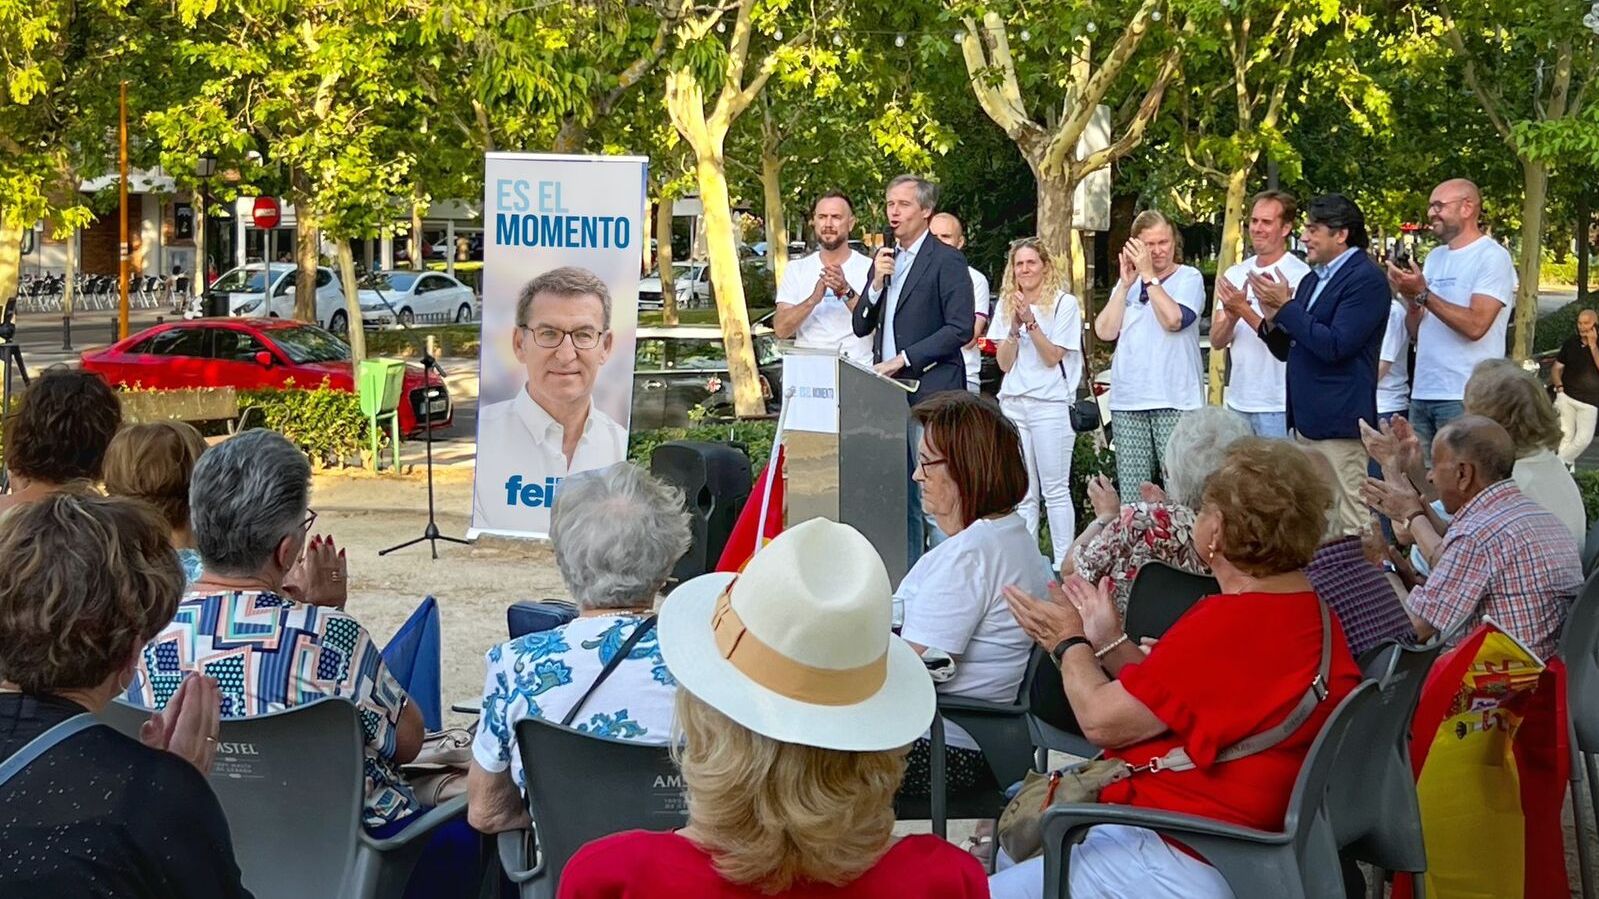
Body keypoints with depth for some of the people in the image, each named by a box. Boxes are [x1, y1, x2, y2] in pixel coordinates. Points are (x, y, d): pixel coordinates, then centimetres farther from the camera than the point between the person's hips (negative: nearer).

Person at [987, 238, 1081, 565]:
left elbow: (1054, 356, -8)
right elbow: (1004, 363, 7)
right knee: (1023, 494, 7)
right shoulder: (1007, 305, 12)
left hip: (1051, 405, -5)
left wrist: (1031, 321, -17)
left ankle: (1063, 564, 0)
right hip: (1012, 405, 5)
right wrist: (1015, 326, -8)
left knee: (1055, 490, -4)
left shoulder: (1064, 304, -2)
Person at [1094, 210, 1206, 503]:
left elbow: (1173, 320, -15)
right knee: (1131, 493, 2)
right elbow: (1105, 331, 5)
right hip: (1128, 401, 4)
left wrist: (1149, 275, -9)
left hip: (1175, 401, -4)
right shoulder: (1127, 283, 16)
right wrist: (1126, 284, -1)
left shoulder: (1189, 278, 3)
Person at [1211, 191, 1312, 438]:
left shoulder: (1299, 276, -8)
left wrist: (1244, 310, -22)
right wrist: (1232, 316, -14)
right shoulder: (1234, 274, 10)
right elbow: (1217, 341, 7)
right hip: (1238, 401, 6)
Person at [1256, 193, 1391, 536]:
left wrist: (1286, 307, -13)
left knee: (1348, 527, -7)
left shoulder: (1366, 279, -10)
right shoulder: (1312, 280, 18)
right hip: (1305, 421, 9)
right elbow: (1286, 350, 20)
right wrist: (1272, 319, 1)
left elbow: (1335, 345, -20)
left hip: (1338, 422, -9)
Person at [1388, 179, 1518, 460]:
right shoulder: (1434, 258, 17)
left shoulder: (1492, 257, -6)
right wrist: (1411, 299, -3)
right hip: (1422, 392, 7)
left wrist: (1423, 294, -16)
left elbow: (1475, 325, -18)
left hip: (1465, 397, -7)